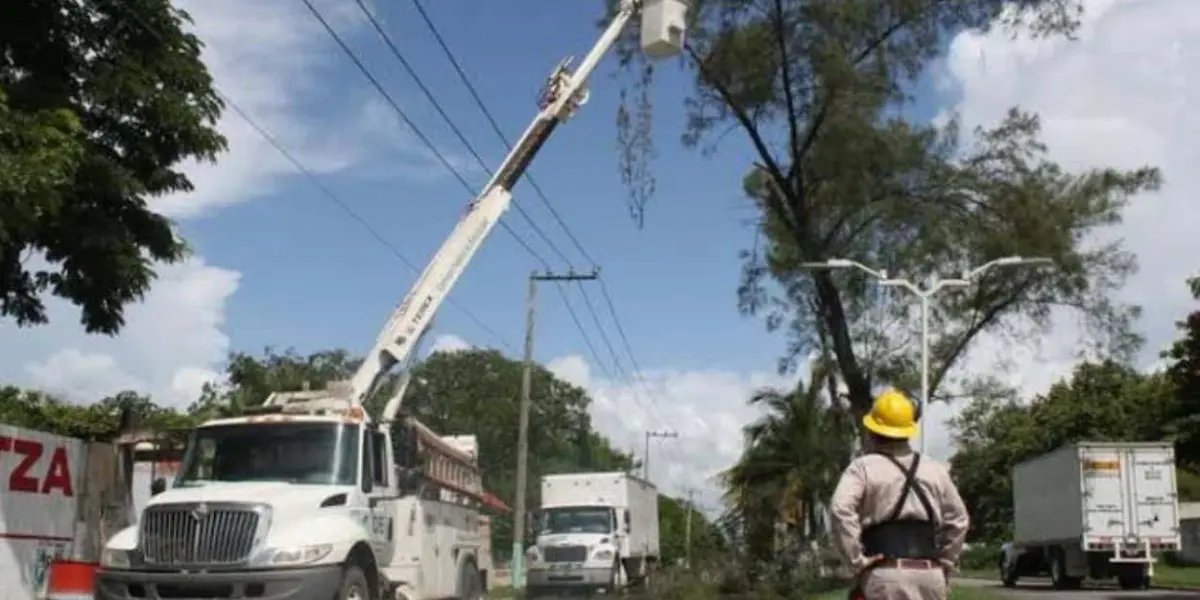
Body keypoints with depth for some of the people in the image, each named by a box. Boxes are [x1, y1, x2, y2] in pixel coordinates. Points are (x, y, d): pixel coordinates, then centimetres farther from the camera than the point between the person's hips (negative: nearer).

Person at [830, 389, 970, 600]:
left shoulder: (863, 467, 0)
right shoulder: (935, 470, 16)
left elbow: (841, 509, -16)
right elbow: (958, 519, 18)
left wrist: (857, 560, -10)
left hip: (885, 573, -4)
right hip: (929, 574, 4)